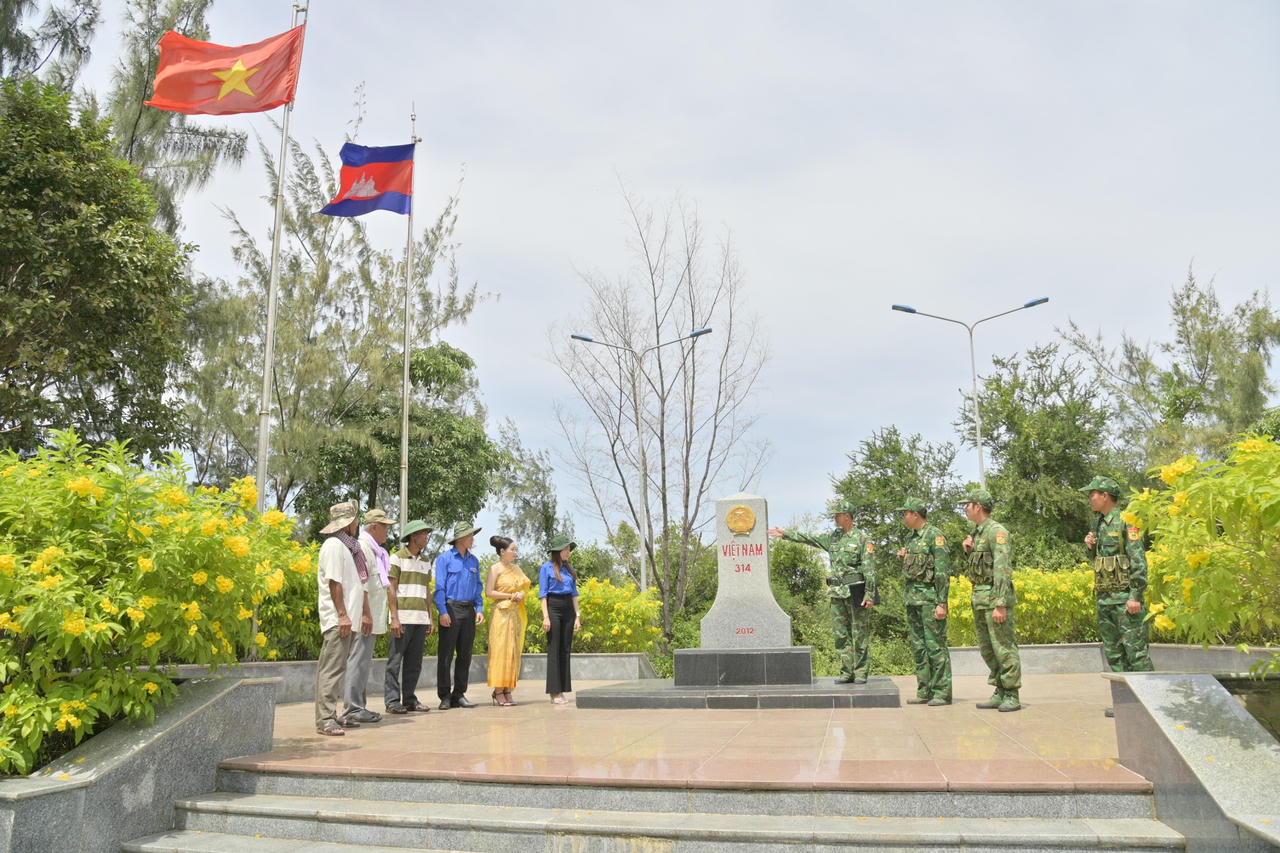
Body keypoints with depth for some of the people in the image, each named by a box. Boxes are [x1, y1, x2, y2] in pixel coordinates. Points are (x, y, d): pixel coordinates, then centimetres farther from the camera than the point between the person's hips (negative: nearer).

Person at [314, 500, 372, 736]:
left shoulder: (348, 547, 20)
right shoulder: (334, 545, -11)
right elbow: (334, 582, -17)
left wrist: (364, 614, 21)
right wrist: (342, 615, -21)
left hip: (347, 619, 10)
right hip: (337, 619, -10)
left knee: (337, 669, 13)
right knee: (331, 669, -11)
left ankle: (331, 716, 19)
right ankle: (325, 719, -11)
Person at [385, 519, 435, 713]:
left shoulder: (425, 562, 17)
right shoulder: (397, 558, -1)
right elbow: (392, 589, -5)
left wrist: (430, 618, 15)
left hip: (420, 619, 6)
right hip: (403, 618, -6)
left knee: (414, 661, 8)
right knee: (395, 660, -4)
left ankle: (409, 699, 14)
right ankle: (392, 701, 0)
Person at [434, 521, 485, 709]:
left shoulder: (474, 561, 15)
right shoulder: (445, 558, -1)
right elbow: (439, 587, -6)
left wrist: (480, 609, 6)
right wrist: (442, 612, -14)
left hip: (468, 610, 6)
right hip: (451, 609, -5)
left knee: (465, 654, 7)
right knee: (446, 654, -4)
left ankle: (459, 695, 14)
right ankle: (445, 696, 2)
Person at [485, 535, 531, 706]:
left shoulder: (516, 568, 14)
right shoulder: (495, 568, -4)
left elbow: (525, 587, 18)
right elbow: (489, 592, -10)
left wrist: (521, 594, -4)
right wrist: (510, 596, -12)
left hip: (516, 613, 7)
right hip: (501, 613, -7)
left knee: (514, 651, 5)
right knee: (500, 650, -6)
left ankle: (508, 690, 10)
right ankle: (498, 692, -1)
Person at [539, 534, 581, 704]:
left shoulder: (570, 569, 13)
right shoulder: (546, 568, -2)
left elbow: (574, 594, 14)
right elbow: (543, 594, -6)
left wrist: (577, 616, 9)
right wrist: (545, 616, -13)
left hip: (568, 609, 6)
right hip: (553, 607, -5)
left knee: (565, 649, 6)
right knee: (553, 649, -4)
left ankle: (562, 690, 11)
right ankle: (554, 692, -1)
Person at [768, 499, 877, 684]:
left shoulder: (862, 539, -7)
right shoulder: (833, 537, 13)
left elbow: (869, 569, -10)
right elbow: (809, 539, 18)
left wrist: (870, 594, -15)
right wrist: (785, 534, 15)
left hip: (856, 592, -7)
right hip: (837, 593, 7)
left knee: (860, 635, -1)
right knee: (841, 635, 8)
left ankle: (861, 673, 5)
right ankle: (847, 672, 14)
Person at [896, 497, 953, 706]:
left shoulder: (935, 536, -11)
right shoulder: (911, 537, 16)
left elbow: (943, 571, -16)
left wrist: (942, 603, -19)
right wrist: (904, 557, 7)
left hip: (930, 596, -9)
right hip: (912, 595, 9)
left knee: (936, 645, -5)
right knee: (918, 645, 10)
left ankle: (942, 693, 0)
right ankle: (924, 692, 16)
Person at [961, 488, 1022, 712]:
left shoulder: (997, 531, -13)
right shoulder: (977, 533, 16)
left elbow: (1002, 568, -20)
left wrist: (1001, 605, -25)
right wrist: (968, 550, 5)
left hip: (995, 596, -10)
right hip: (979, 596, 10)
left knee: (1004, 647, -5)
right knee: (987, 649, 12)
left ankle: (1012, 696, 0)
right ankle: (1000, 692, 19)